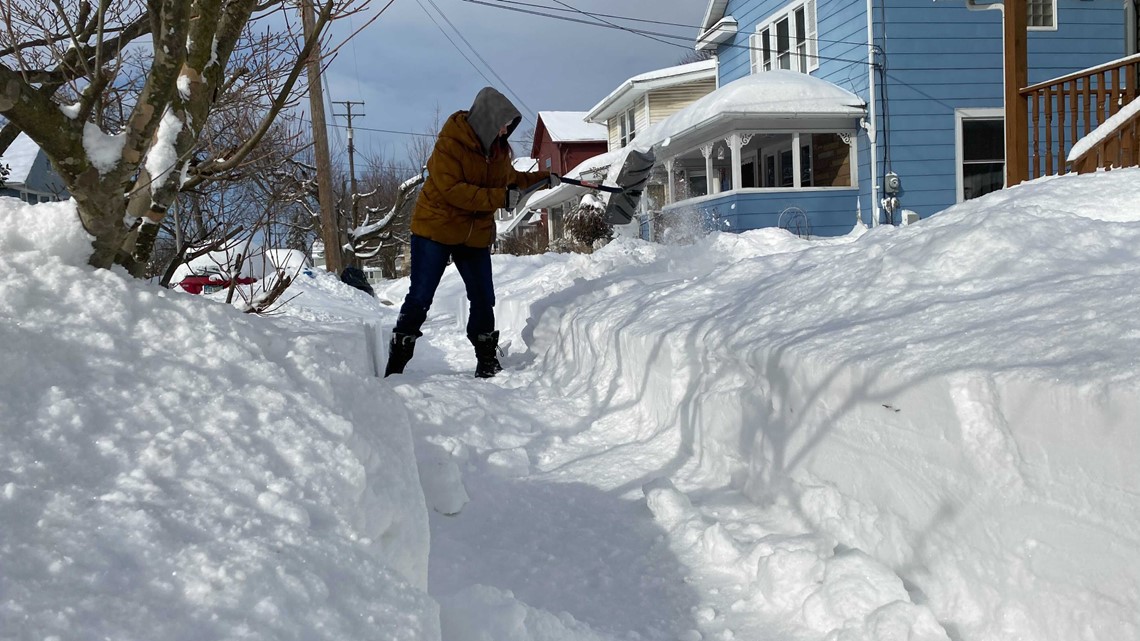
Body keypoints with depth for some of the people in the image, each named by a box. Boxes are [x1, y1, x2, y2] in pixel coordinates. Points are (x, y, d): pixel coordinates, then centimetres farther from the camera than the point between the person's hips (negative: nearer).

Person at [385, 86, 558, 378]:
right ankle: (396, 363, 4)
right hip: (435, 229, -6)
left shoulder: (498, 148, 6)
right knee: (420, 299, -3)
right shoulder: (450, 143, -17)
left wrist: (543, 178, 17)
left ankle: (487, 362, 20)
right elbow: (451, 190, -27)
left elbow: (510, 178, 26)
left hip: (476, 235, 6)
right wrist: (500, 198, -29)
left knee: (483, 299, 7)